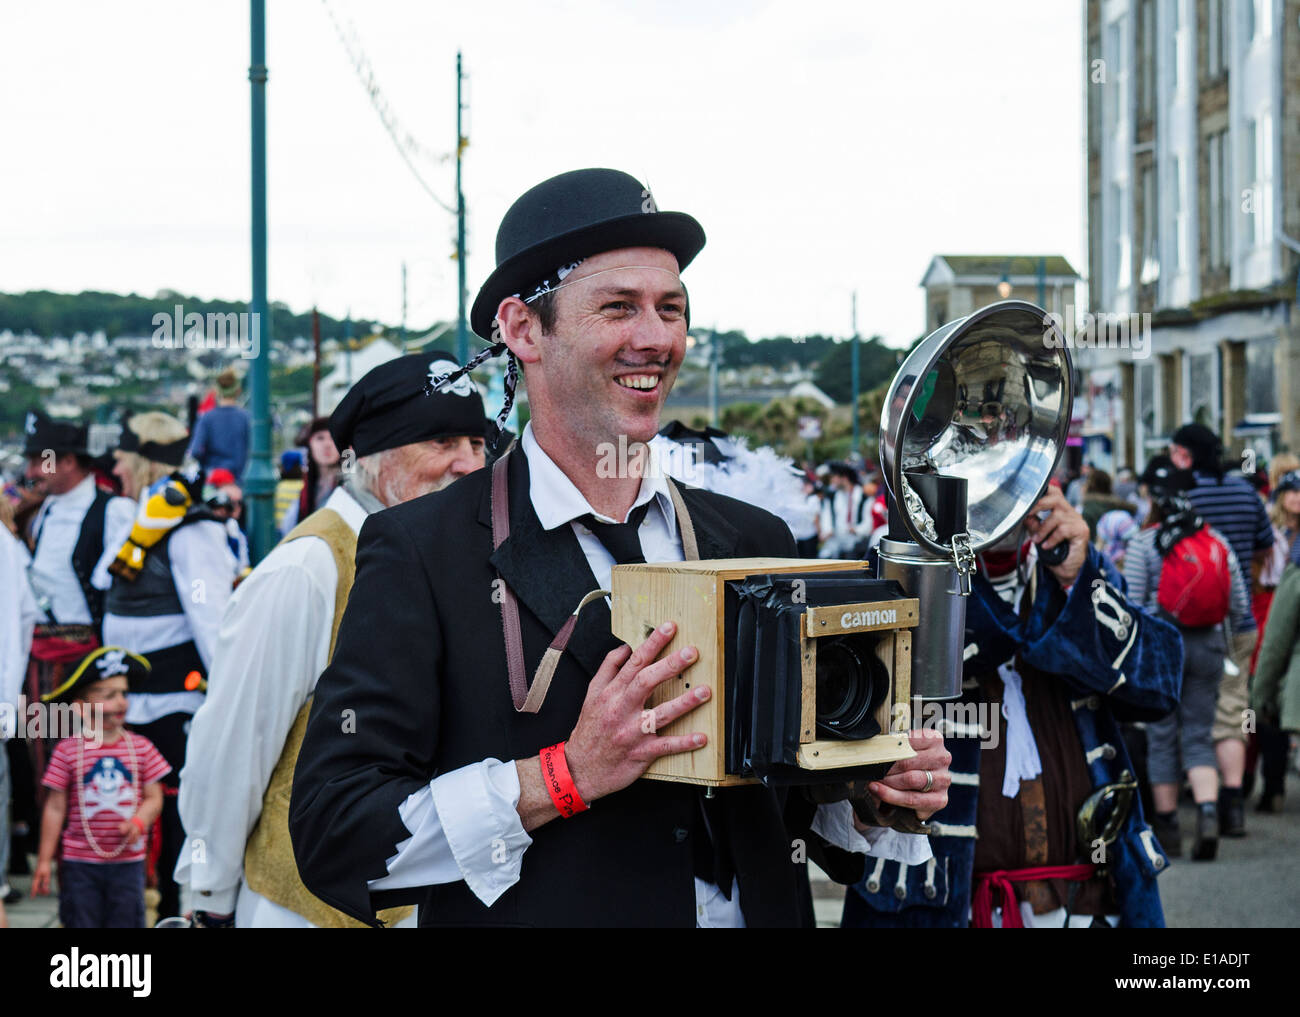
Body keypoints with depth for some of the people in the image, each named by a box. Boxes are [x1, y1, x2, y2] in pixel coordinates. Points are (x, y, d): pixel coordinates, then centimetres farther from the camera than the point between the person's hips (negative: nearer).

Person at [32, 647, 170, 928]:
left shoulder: (141, 747, 0)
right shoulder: (67, 750, -5)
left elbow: (153, 798, 4)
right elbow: (55, 808, -1)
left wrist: (138, 821, -17)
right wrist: (44, 861, 0)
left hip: (128, 861, 1)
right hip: (80, 862, -1)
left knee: (126, 922, 6)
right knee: (80, 923, 5)